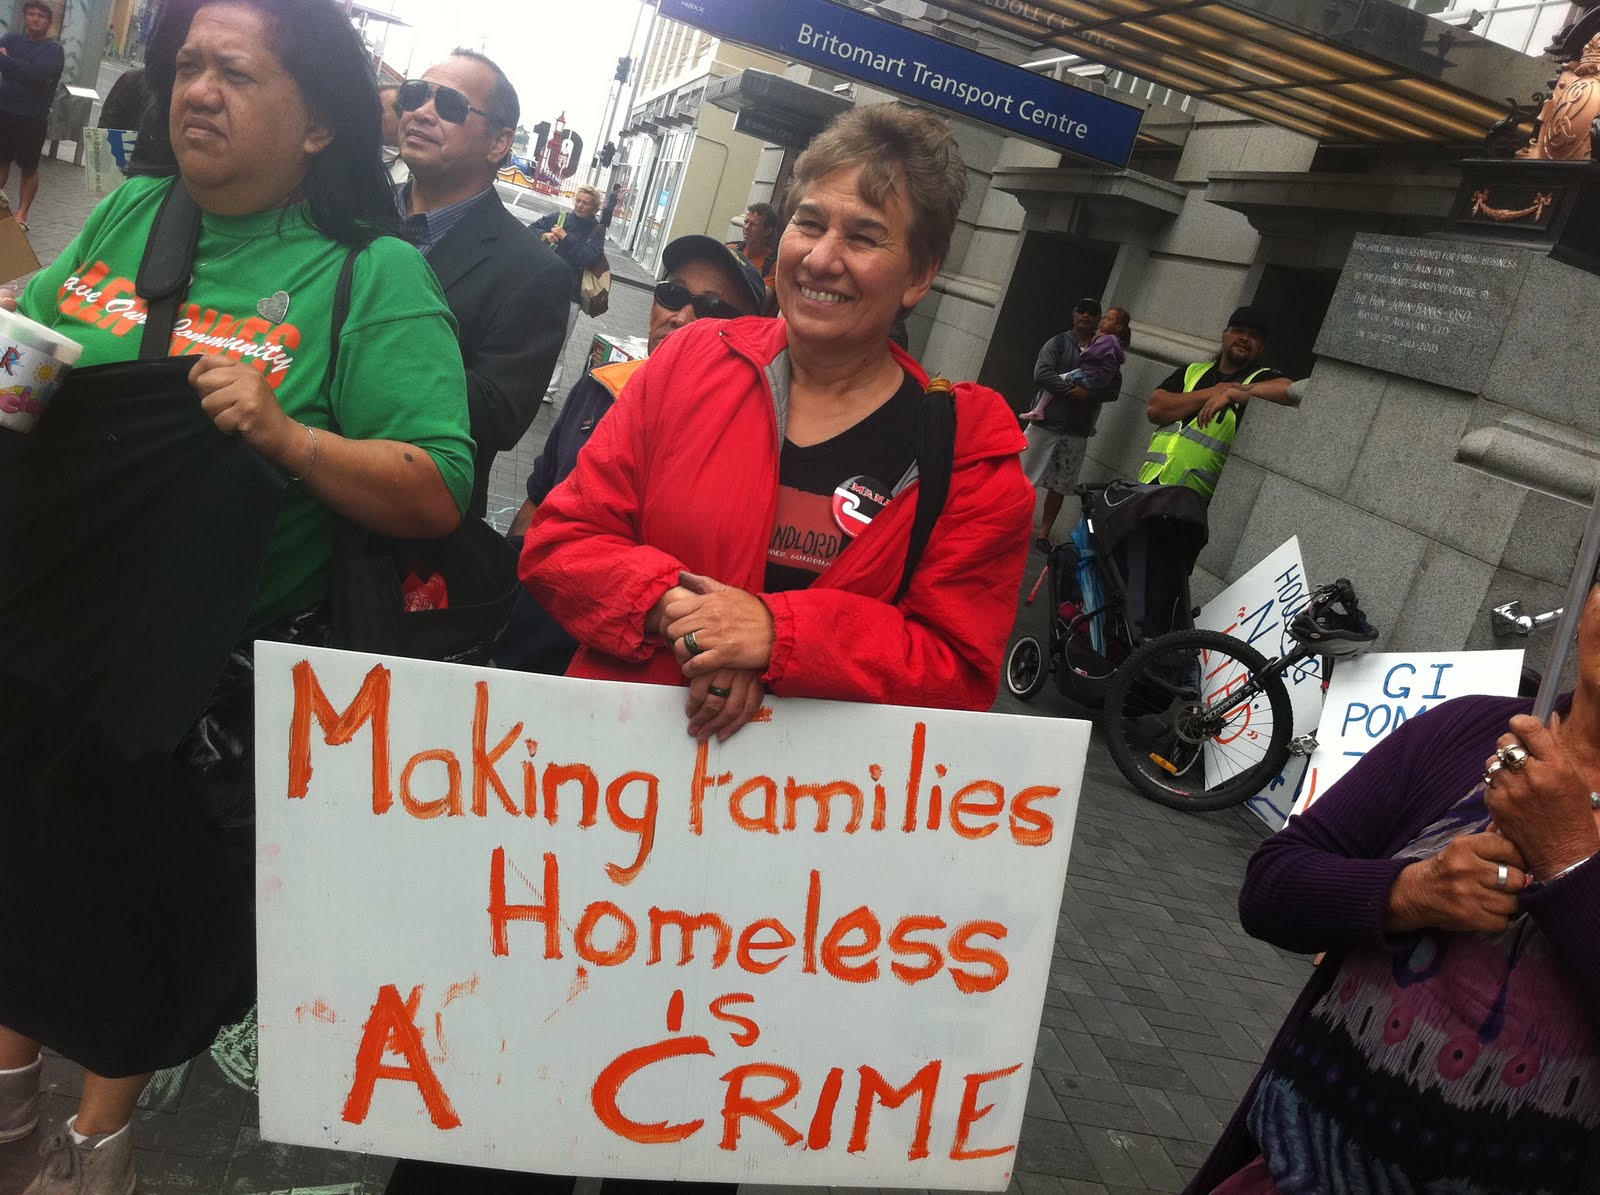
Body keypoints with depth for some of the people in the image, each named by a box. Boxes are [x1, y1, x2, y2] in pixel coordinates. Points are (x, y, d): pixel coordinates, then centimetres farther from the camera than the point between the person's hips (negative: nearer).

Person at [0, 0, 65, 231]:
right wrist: (22, 68, -24)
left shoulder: (53, 49, -4)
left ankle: (22, 214, 10)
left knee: (29, 167, 4)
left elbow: (36, 73, -19)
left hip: (32, 118, -4)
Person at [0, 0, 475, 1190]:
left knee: (151, 890, 16)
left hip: (202, 681, -4)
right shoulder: (124, 216, 2)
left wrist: (286, 434, -32)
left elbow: (436, 497, -20)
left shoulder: (373, 277, -13)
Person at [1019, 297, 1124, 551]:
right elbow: (1041, 374, -13)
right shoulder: (1058, 343, 1)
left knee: (1059, 487, 9)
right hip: (1046, 423, -3)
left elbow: (1114, 389, 1)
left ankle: (1043, 535, 18)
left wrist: (1088, 394, -16)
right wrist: (1072, 390, -20)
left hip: (1078, 432, 3)